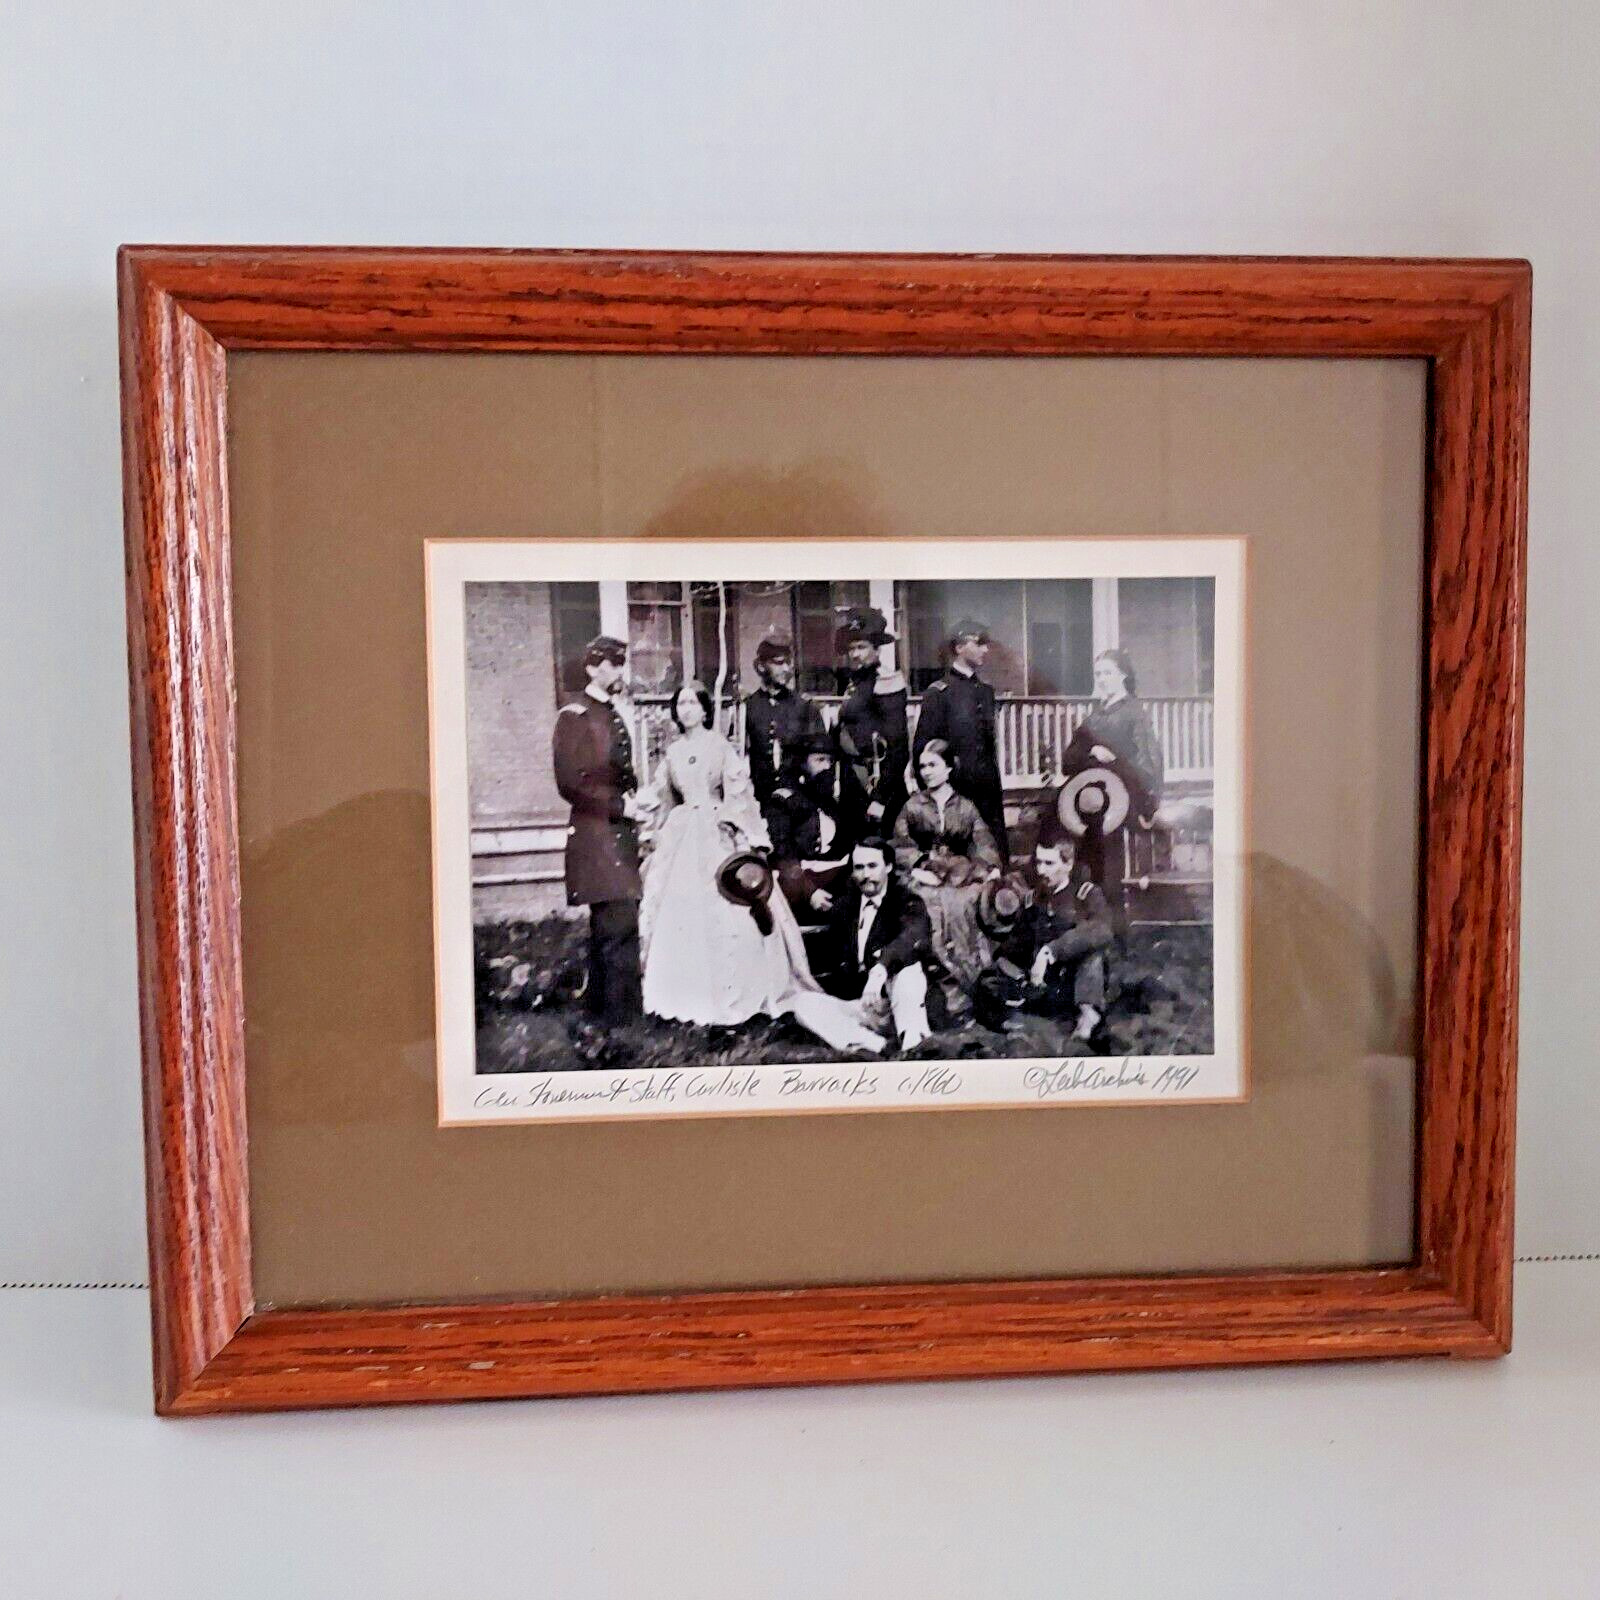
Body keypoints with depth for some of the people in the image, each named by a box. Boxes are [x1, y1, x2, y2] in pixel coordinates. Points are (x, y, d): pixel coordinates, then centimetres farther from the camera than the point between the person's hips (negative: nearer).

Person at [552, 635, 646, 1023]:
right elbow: (571, 784, -15)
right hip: (597, 835, -9)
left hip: (621, 835, 9)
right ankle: (620, 1011, -6)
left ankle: (601, 1005, 21)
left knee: (609, 926, 12)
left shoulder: (614, 716, 17)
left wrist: (636, 803, 7)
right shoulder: (574, 716, -9)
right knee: (620, 926, -12)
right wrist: (620, 805, -16)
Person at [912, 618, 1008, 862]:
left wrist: (996, 786, 17)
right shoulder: (939, 692, -6)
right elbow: (922, 748, -6)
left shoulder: (986, 690, 14)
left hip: (989, 793, 6)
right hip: (956, 792, -6)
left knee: (998, 860, 5)